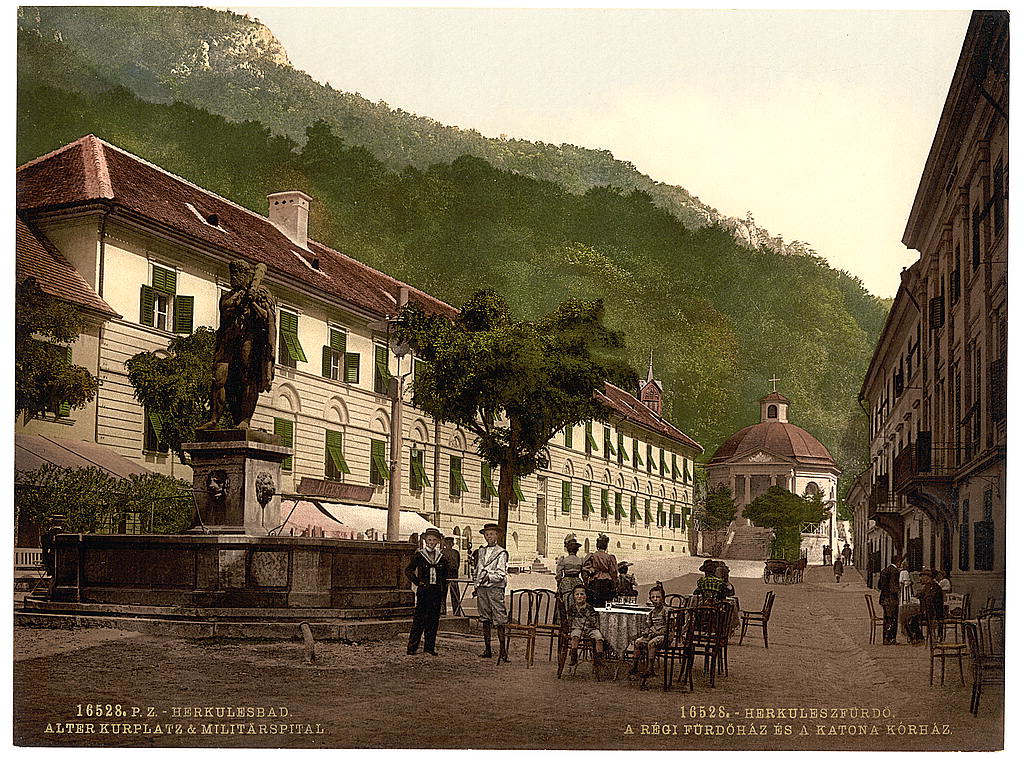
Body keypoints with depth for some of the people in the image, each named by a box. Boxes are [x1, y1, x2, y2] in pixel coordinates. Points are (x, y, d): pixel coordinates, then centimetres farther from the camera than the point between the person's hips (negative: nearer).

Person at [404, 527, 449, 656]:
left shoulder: (441, 557, 11)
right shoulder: (419, 555, 1)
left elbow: (445, 576, 21)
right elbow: (408, 571, 3)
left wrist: (444, 588, 10)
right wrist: (418, 582, -4)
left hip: (437, 592, 4)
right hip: (423, 592, -4)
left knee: (434, 619, 4)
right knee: (420, 619, -7)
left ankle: (429, 647, 10)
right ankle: (412, 647, -2)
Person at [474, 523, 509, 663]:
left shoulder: (501, 553, -1)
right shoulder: (480, 551, 16)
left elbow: (501, 574, -8)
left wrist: (489, 576, -20)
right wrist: (476, 586, 19)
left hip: (495, 589, -5)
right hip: (482, 589, 5)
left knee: (499, 620, -7)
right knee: (485, 620, 8)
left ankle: (503, 650, -6)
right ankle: (487, 649, 14)